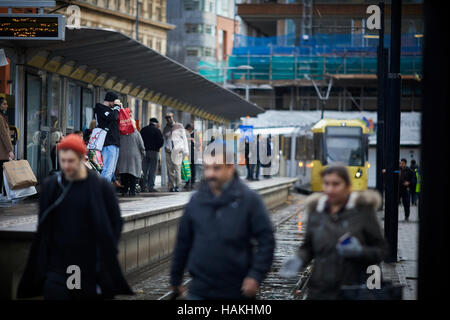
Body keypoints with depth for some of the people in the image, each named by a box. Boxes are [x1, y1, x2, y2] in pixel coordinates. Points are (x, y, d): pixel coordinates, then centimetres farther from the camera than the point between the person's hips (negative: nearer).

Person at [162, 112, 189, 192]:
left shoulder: (179, 126, 5)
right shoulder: (165, 129, 13)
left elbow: (184, 138, 7)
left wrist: (186, 150, 2)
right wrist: (165, 147, 4)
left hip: (178, 149, -3)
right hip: (169, 150, 3)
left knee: (177, 168, -14)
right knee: (170, 169, -4)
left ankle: (178, 186, -14)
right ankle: (171, 186, 1)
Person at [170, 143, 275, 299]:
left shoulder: (249, 199, -4)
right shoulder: (196, 201, 5)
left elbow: (266, 240, -6)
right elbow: (183, 242, 13)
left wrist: (256, 275, -15)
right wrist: (175, 278, 17)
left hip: (237, 291, -2)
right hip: (200, 291, 2)